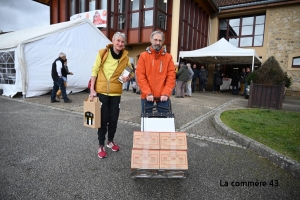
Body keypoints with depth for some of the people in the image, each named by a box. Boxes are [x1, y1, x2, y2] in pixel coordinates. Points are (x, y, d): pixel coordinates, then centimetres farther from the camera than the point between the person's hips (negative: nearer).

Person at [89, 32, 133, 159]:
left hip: (116, 93, 3)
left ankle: (110, 141, 33)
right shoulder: (103, 53, -5)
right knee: (103, 119, 4)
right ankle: (101, 146, 19)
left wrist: (128, 77, -12)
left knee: (113, 119, 11)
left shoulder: (125, 57, 2)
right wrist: (92, 89, -7)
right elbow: (95, 70, -2)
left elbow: (131, 71, 13)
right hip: (101, 91, -2)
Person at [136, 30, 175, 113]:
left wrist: (166, 93, -11)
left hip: (163, 96, 1)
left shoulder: (168, 57, 5)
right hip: (147, 96, 0)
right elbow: (140, 76, -5)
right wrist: (148, 93, -13)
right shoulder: (143, 56, 2)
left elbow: (171, 77, 0)